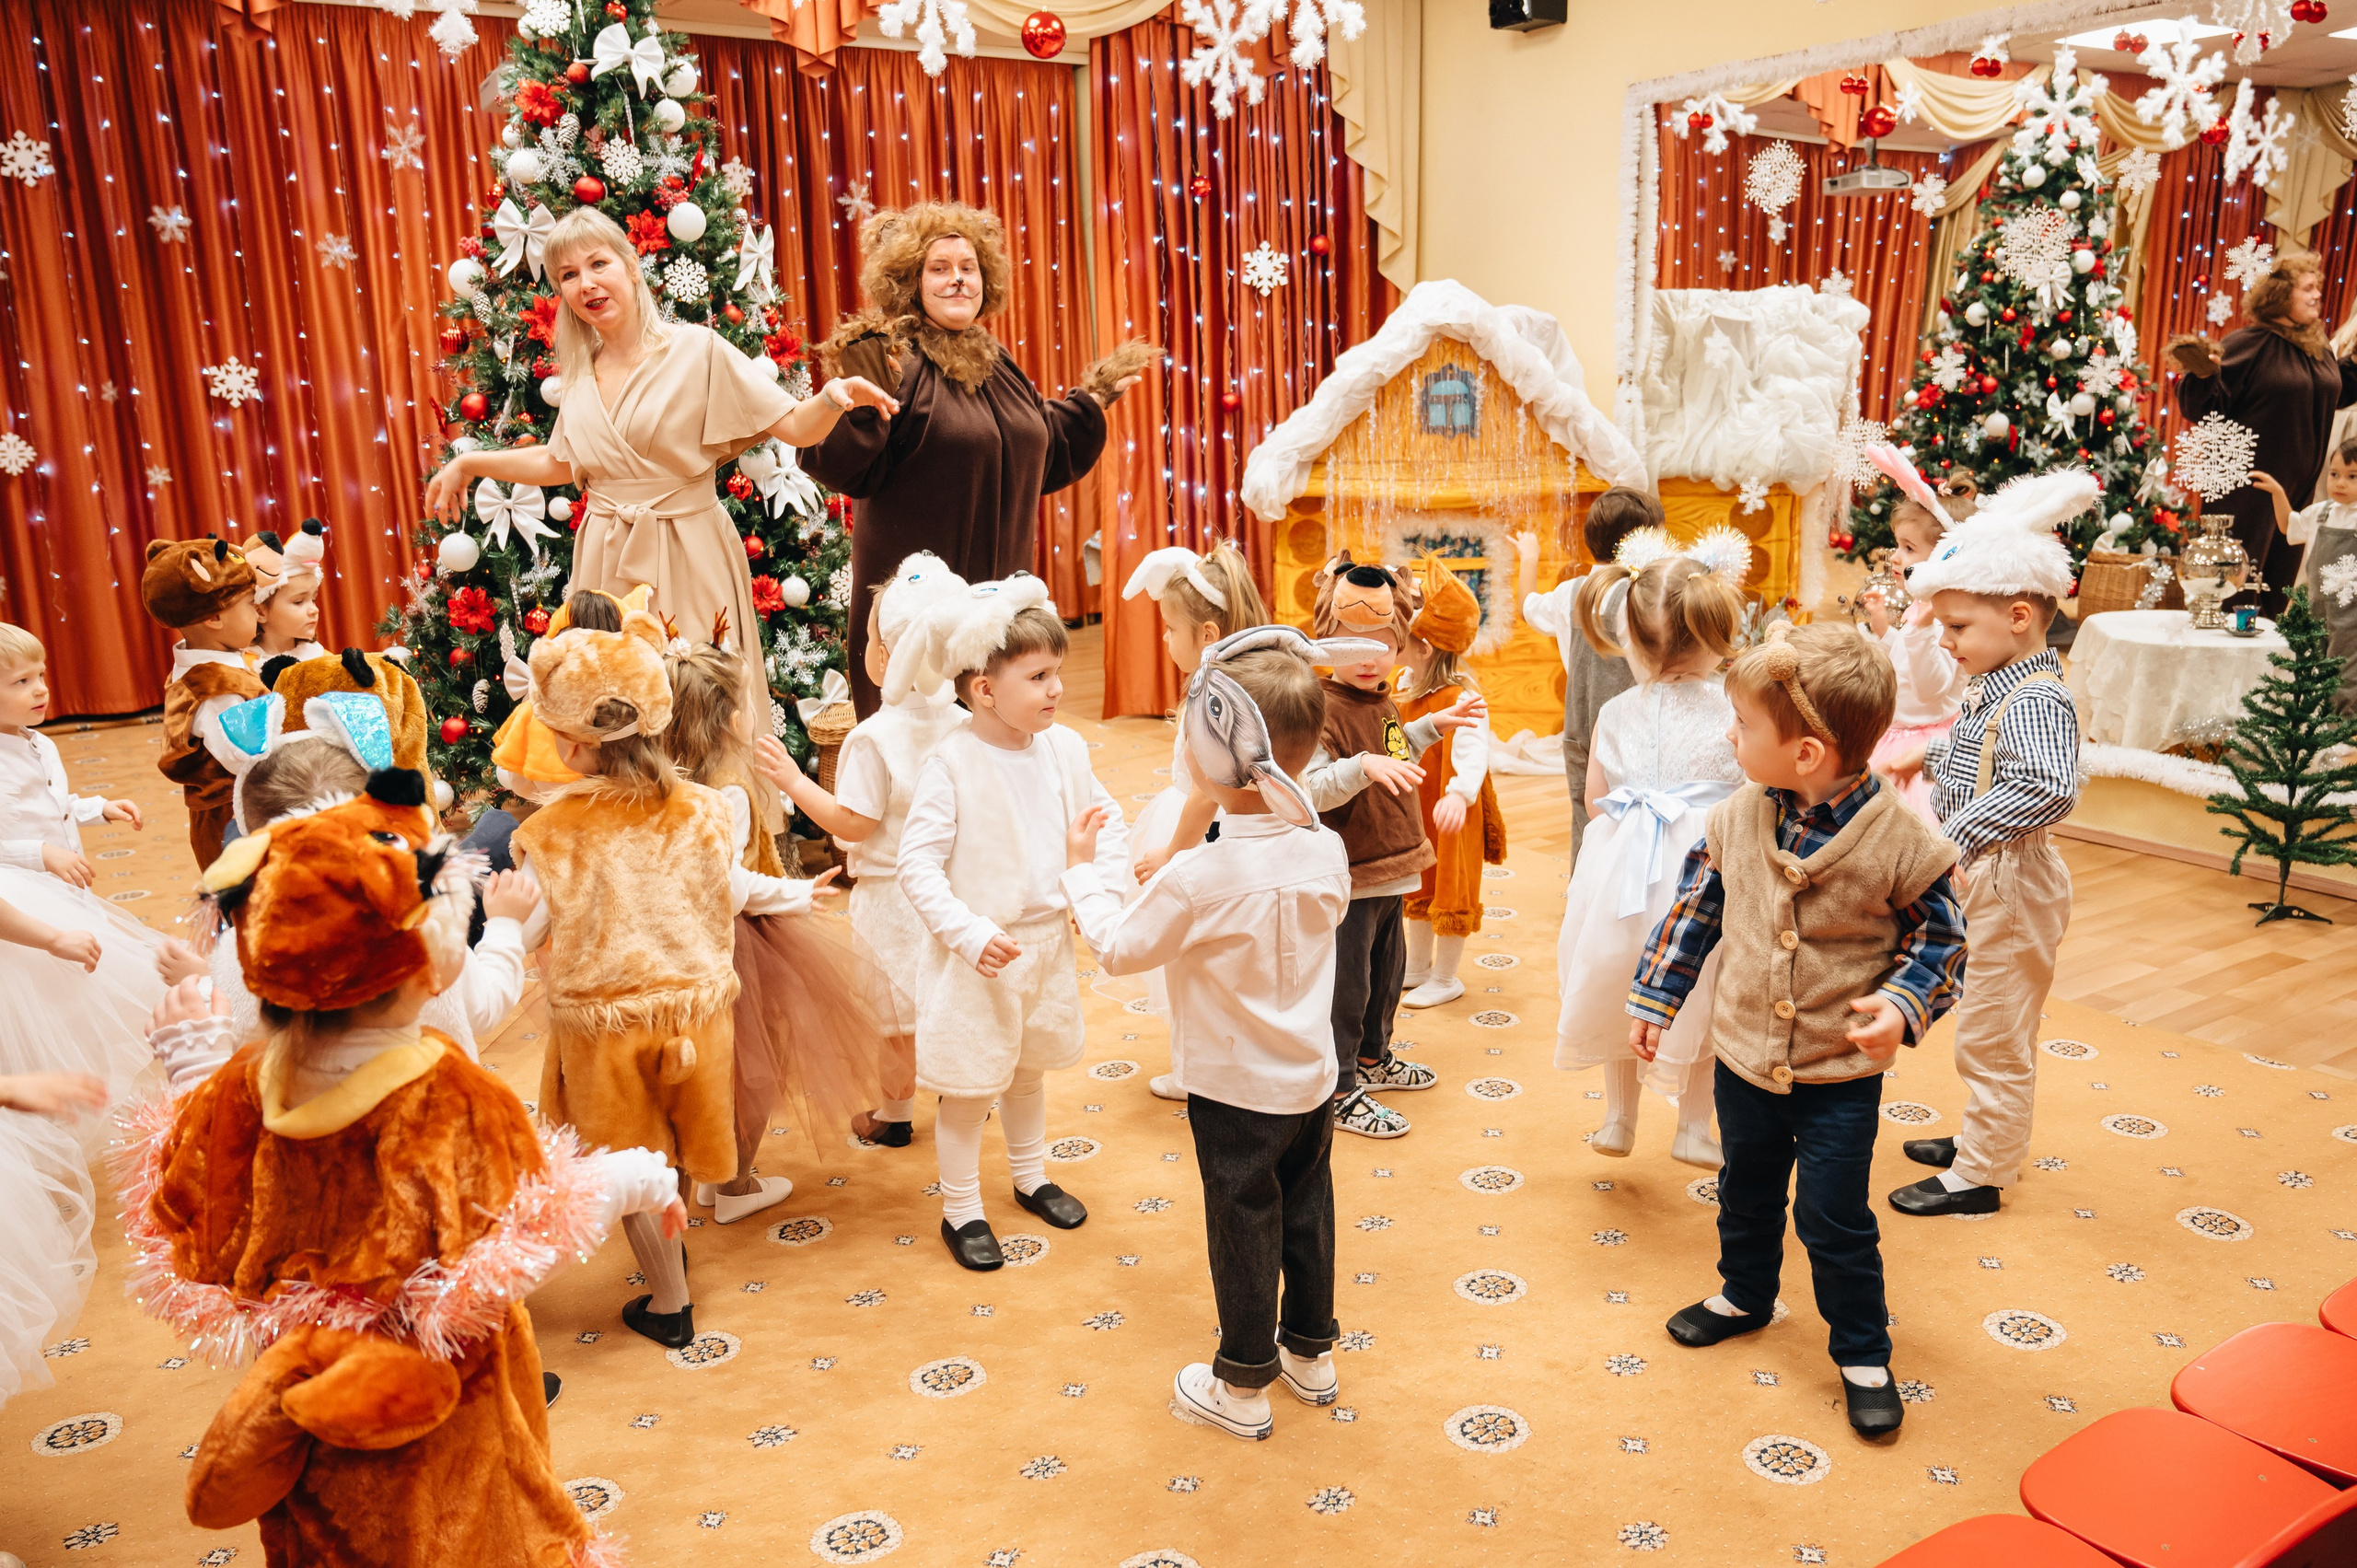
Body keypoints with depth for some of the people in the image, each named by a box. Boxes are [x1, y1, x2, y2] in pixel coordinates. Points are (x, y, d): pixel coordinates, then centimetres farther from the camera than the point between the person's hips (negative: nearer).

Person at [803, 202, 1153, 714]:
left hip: (999, 582, 7)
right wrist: (859, 404, -32)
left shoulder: (997, 365, 14)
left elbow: (1046, 456, 23)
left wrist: (1092, 399, 22)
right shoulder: (892, 362, -9)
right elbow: (849, 471, -17)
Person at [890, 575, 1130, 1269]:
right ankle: (961, 1211, 25)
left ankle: (1031, 1177, 46)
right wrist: (968, 932, -27)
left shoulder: (1064, 748, -4)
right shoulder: (952, 762, -20)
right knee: (969, 1083, 7)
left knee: (1029, 1067, 25)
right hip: (979, 953, -5)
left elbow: (1107, 822, 8)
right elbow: (918, 860, -20)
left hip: (1049, 939, 6)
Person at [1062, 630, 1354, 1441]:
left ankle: (1243, 1388, 27)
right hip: (1312, 1077, 5)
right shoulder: (1327, 850, -11)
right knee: (1306, 1212, 21)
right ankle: (1311, 1354, 40)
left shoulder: (1197, 878, -28)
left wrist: (1082, 870, 1)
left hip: (1235, 1088, -5)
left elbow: (1119, 947, -14)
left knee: (1243, 1230, 10)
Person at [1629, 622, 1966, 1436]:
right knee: (1746, 1192, 23)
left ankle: (1863, 1352, 27)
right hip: (1745, 1057, 4)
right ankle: (1745, 1295, 48)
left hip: (1841, 1073, -4)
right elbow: (1694, 907, 4)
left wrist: (1902, 1006, -22)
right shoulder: (1737, 819, -9)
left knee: (1835, 1218, 5)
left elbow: (1941, 936, -6)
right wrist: (1654, 997, 8)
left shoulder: (1900, 840, -20)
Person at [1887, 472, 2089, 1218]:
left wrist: (1958, 836, -39)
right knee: (1991, 1030, 24)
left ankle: (1979, 1176, 18)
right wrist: (1933, 757, 17)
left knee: (1992, 1037, 4)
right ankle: (1986, 1140, 40)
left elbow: (2048, 787, -40)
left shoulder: (2036, 700, -25)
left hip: (2011, 884, -10)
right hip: (1980, 880, 10)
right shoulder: (1993, 688, 5)